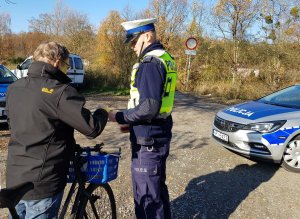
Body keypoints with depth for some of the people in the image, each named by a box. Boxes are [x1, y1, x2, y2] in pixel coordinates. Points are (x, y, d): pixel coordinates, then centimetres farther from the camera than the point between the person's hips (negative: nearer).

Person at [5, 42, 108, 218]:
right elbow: (92, 128, -19)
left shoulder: (14, 88, 4)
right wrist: (103, 113, 3)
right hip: (41, 183, -7)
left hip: (15, 178, 7)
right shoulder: (60, 91, -20)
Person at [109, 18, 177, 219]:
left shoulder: (150, 63, -19)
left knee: (146, 195, 5)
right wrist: (131, 123, 13)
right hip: (160, 134, 10)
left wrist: (119, 117, -13)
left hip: (148, 140, -10)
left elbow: (148, 108, -27)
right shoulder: (165, 59, 12)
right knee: (158, 187, 24)